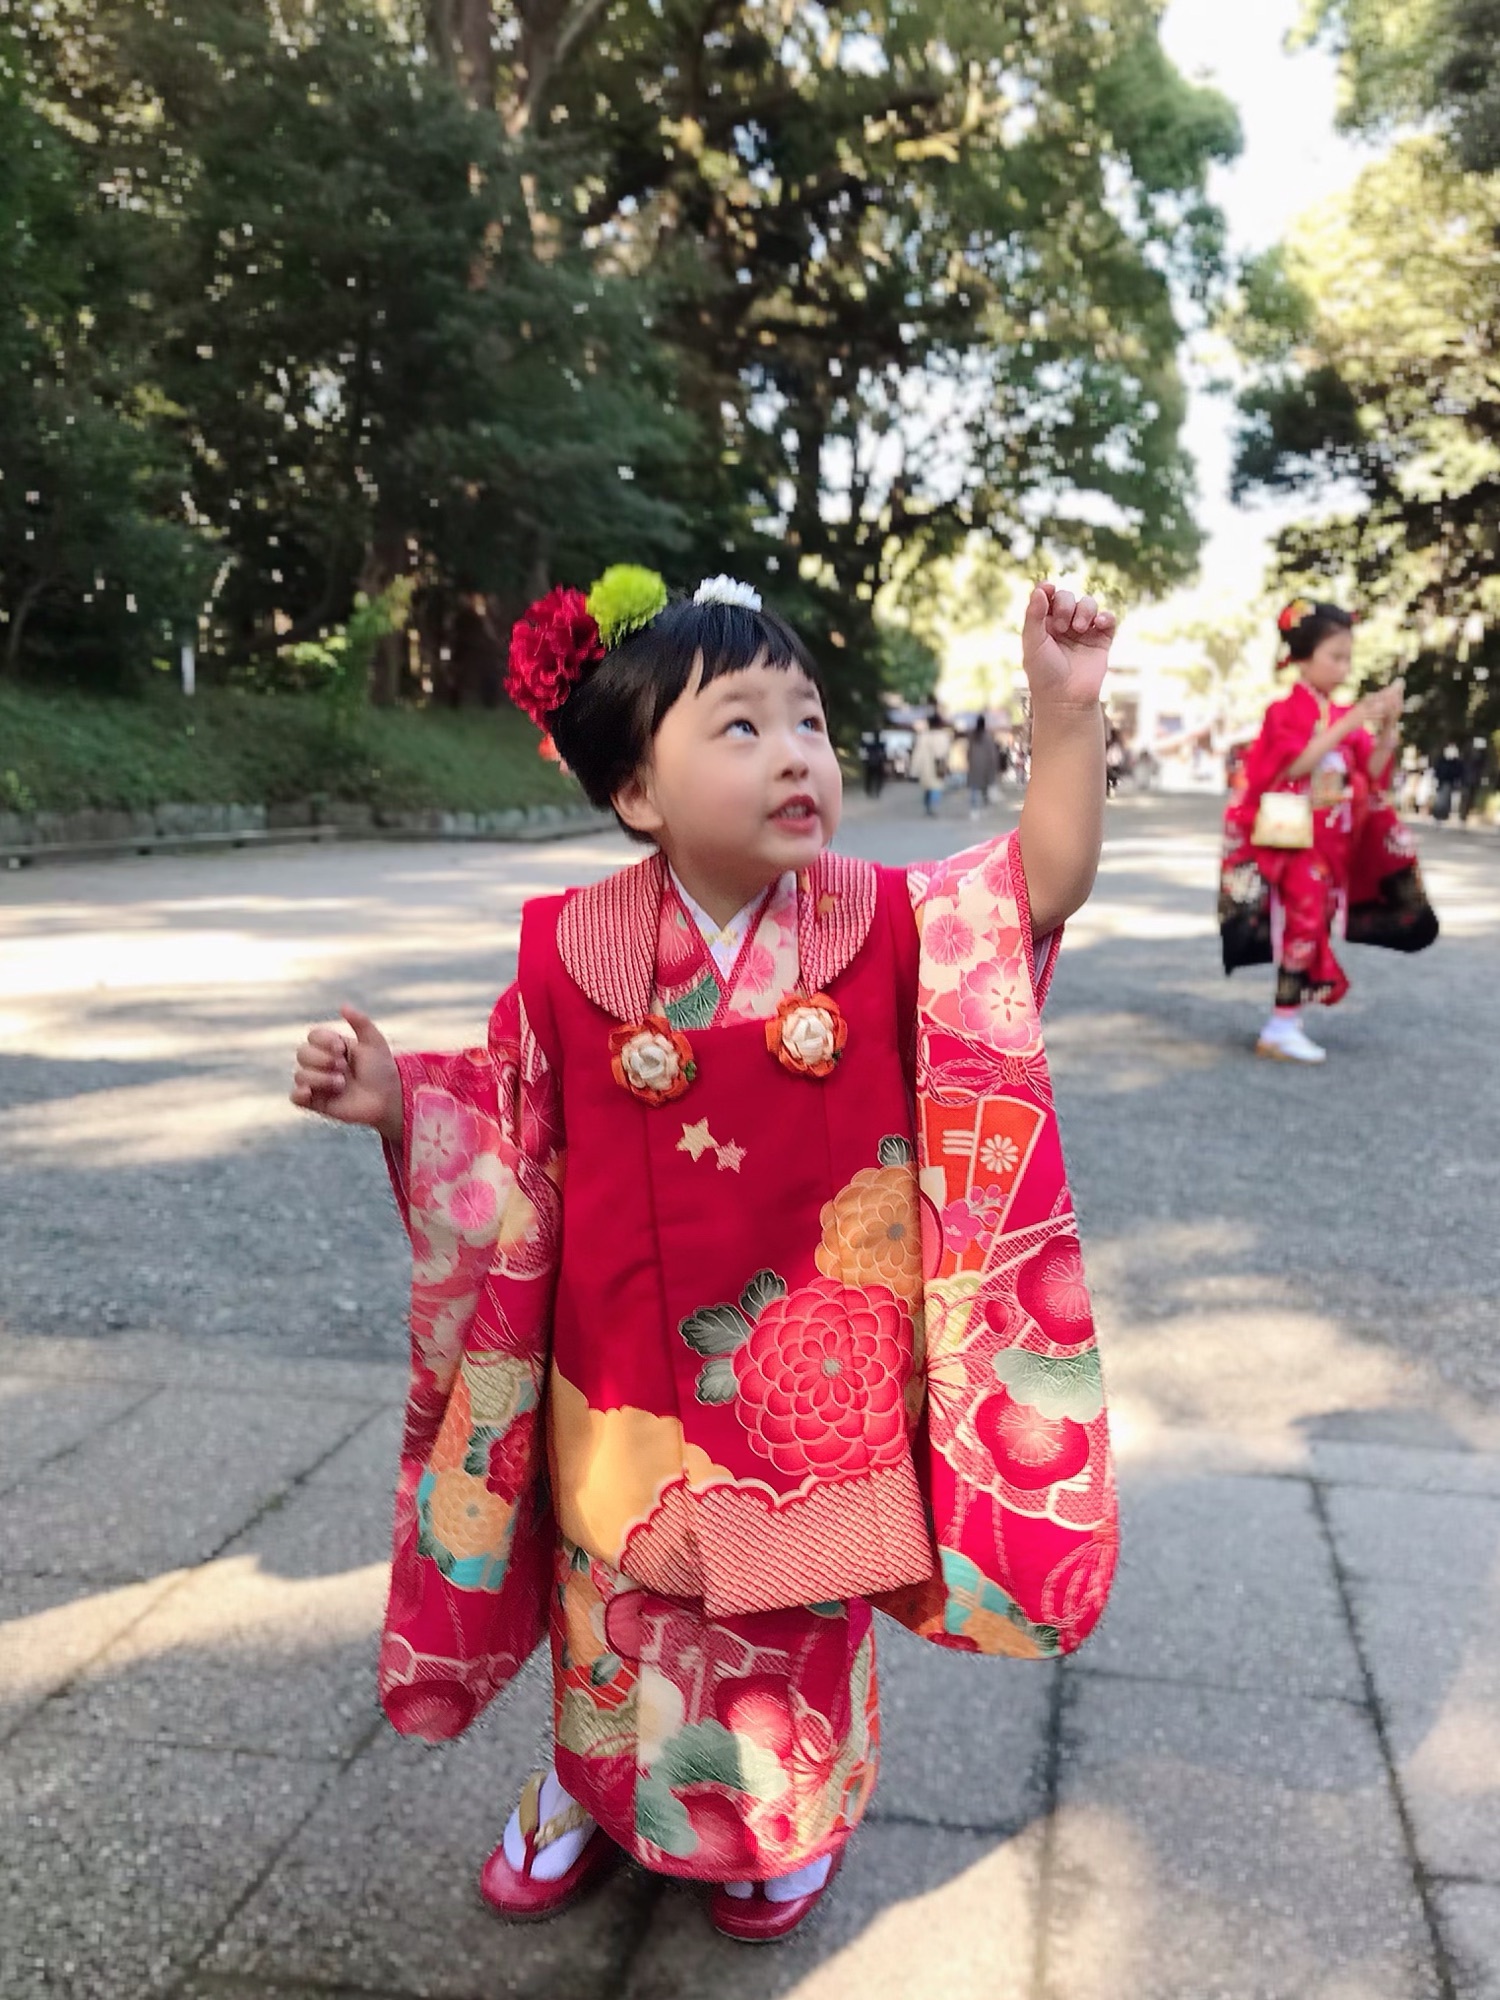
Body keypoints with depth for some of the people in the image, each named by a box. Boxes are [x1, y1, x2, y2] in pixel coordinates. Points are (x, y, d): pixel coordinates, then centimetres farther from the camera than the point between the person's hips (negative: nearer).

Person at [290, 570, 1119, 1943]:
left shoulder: (889, 926, -11)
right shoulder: (570, 953, -11)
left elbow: (1044, 886, -16)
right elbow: (511, 1129, -1)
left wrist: (1066, 708, -26)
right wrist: (396, 1097, -18)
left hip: (819, 1373, 0)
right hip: (629, 1379, 1)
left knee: (802, 1615, 19)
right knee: (621, 1600, 21)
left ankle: (787, 1821, 48)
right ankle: (592, 1786, 52)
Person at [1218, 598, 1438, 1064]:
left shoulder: (1346, 716, 10)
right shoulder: (1286, 711, -7)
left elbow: (1373, 775, 7)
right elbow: (1295, 764, -22)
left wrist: (1388, 726, -7)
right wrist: (1349, 724, -23)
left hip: (1332, 843, 7)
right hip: (1291, 841, -6)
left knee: (1313, 927, 6)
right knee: (1303, 923, -13)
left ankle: (1287, 1023, 13)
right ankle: (1282, 1027, -8)